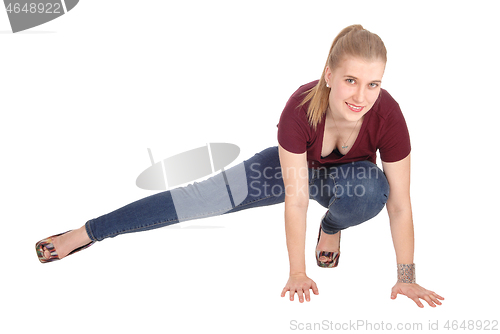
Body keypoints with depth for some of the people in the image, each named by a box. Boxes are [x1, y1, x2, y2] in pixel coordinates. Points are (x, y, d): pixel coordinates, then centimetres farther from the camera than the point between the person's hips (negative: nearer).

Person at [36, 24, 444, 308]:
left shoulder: (388, 114, -35)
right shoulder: (302, 106, -38)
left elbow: (399, 204, -25)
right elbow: (295, 197, -32)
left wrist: (406, 277, -19)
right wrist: (297, 273, -26)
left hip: (350, 176, 1)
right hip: (296, 167, -1)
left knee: (370, 187, -37)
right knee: (201, 197, -9)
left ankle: (332, 226, 0)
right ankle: (86, 233, 0)